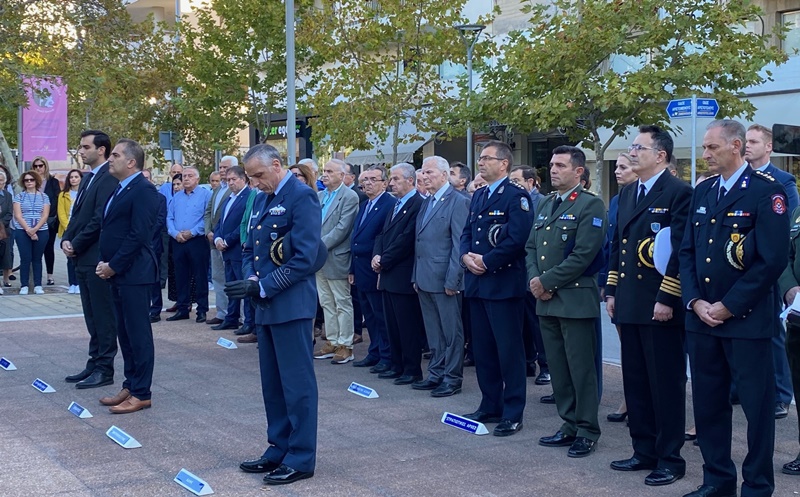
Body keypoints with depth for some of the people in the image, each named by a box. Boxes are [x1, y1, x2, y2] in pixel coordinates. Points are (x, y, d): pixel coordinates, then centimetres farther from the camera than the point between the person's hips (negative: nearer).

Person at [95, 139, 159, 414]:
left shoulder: (143, 190, -13)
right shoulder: (120, 190, 16)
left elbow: (138, 235, -19)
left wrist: (113, 266, -15)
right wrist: (104, 263, 5)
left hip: (133, 273, -9)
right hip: (117, 272, 9)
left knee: (138, 333, -3)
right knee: (125, 332, 13)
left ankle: (141, 394, 4)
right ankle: (130, 386, 22)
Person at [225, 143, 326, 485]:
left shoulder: (301, 197, -12)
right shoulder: (261, 201, 15)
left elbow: (305, 257, -18)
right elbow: (250, 249, 18)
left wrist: (263, 286, -19)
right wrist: (250, 279, -3)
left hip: (291, 305, -9)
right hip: (266, 306, 9)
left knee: (297, 382, -1)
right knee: (272, 383, 14)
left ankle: (301, 458, 7)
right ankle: (278, 450, 24)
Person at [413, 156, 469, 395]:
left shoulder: (458, 202, -9)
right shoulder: (425, 203, 16)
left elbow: (459, 244, -14)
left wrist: (452, 280, -17)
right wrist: (416, 276, 13)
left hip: (444, 279, -8)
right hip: (425, 279, 8)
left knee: (451, 332, 2)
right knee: (433, 332, 14)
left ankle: (452, 378, 9)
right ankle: (436, 374, 23)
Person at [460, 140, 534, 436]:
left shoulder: (516, 196, -9)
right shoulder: (478, 196, 17)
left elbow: (517, 239, -18)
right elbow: (467, 232, 17)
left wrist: (486, 262, -15)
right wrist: (466, 256, -3)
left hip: (504, 284, -8)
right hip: (477, 282, 8)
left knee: (509, 350, -2)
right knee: (482, 349, 13)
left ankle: (512, 414, 4)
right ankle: (490, 406, 24)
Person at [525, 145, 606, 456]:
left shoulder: (590, 205, -9)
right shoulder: (545, 204, 16)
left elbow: (583, 255, -17)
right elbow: (531, 247, 16)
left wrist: (547, 281, -13)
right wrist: (534, 279, -2)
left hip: (576, 299, -7)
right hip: (546, 301, 8)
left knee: (581, 369, -1)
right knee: (557, 368, 12)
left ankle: (587, 431, 9)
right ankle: (569, 426, 23)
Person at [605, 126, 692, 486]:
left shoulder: (679, 193, -9)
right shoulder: (627, 193, 16)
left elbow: (680, 251, -15)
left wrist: (667, 299, -18)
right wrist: (611, 291, 15)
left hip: (660, 307, -8)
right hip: (630, 306, 8)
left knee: (666, 385, 0)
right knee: (635, 383, 13)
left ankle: (670, 459, 10)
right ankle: (644, 451, 23)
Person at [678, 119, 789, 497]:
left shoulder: (767, 191, -8)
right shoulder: (702, 192, 12)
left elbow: (773, 259, -14)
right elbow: (687, 251, 12)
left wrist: (728, 306, -14)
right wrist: (695, 301, -3)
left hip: (747, 319, -6)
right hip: (701, 318, 6)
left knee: (757, 405, 3)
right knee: (708, 402, 12)